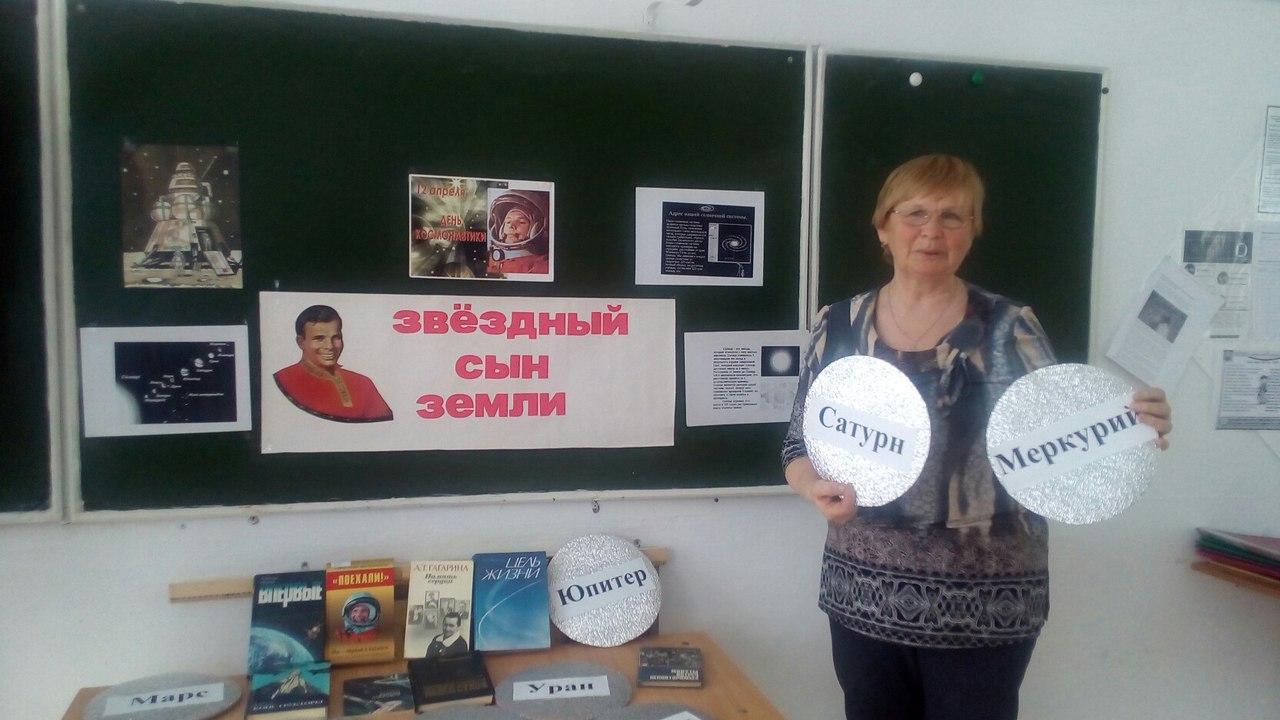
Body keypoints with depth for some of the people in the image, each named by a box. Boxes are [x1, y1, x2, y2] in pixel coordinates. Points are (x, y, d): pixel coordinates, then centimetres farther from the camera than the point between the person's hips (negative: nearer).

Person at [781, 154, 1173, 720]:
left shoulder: (1009, 329, -4)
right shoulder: (839, 326, 1)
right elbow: (799, 446, 4)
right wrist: (817, 487, -18)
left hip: (983, 606, -2)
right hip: (864, 598, 2)